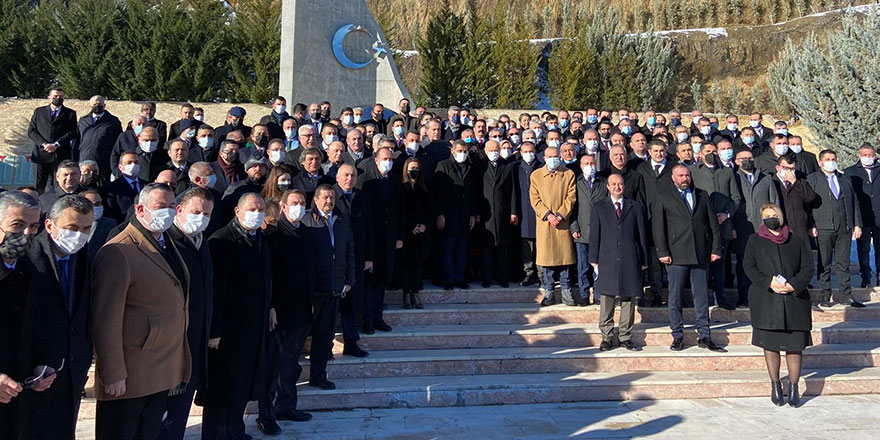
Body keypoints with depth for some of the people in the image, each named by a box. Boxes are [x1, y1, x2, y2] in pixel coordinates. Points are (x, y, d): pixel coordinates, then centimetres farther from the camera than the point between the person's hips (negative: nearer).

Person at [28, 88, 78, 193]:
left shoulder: (70, 113, 11)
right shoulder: (39, 111, 16)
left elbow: (72, 133, 0)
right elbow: (31, 131, 9)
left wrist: (56, 144, -11)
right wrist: (44, 144, -8)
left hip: (61, 155, -2)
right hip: (41, 154, 2)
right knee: (39, 186, 1)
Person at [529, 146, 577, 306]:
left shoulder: (569, 174, 7)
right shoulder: (536, 175, 9)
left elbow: (571, 197, 0)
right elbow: (535, 199, 2)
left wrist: (560, 215, -11)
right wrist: (548, 215, -10)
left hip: (563, 222, 0)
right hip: (544, 222, 0)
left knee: (565, 256, 1)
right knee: (547, 256, 2)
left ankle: (566, 291, 10)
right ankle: (548, 292, 11)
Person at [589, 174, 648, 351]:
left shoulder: (636, 207, 12)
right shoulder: (598, 208, 9)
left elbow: (642, 235, 11)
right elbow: (594, 236, 6)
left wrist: (644, 261, 7)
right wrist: (594, 260, 0)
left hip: (630, 261, 1)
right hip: (607, 261, -1)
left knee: (629, 299, 5)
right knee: (606, 299, 0)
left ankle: (625, 337, 15)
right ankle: (606, 337, 10)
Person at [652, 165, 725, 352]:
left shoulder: (702, 195, 14)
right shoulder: (663, 196, 5)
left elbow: (713, 223, 13)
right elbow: (658, 225, -1)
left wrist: (716, 249, 6)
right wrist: (662, 252, -8)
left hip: (700, 253, 3)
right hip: (676, 254, -3)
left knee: (702, 296, 6)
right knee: (675, 296, 1)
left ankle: (704, 336, 14)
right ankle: (677, 336, 11)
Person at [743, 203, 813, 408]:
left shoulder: (797, 241, 11)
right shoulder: (755, 240, 9)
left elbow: (808, 267, 5)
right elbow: (749, 266, 1)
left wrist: (793, 285, -12)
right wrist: (769, 283, -14)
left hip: (794, 299, 1)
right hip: (766, 300, -1)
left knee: (795, 345, 0)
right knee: (770, 344, 3)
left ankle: (793, 387, 11)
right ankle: (775, 385, 16)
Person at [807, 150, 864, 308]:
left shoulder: (845, 179, 18)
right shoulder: (812, 179, 4)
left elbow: (854, 202, 16)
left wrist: (857, 224, 8)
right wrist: (811, 226, -11)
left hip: (845, 228, 4)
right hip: (823, 229, -4)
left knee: (843, 263, 7)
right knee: (824, 264, 2)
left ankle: (845, 295, 14)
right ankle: (825, 296, 9)